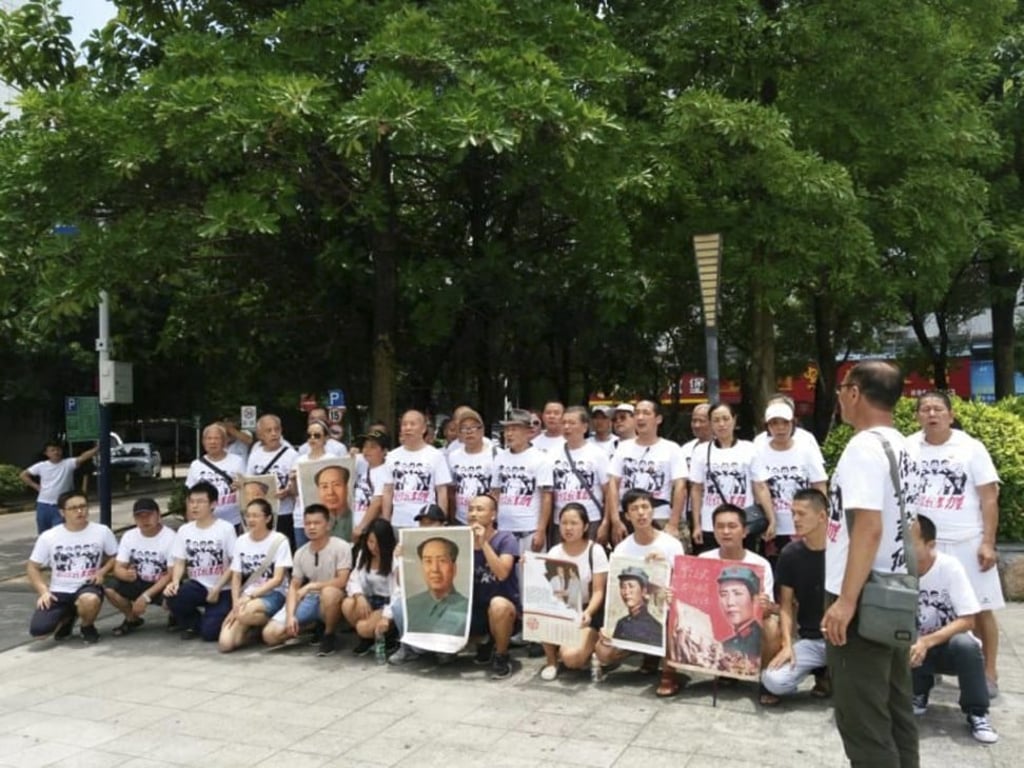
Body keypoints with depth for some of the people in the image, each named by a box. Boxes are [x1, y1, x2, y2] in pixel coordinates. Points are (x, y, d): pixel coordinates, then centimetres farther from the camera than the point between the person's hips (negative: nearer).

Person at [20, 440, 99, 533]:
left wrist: (96, 449, -43)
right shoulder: (41, 466, 0)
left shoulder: (68, 463, -9)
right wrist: (36, 486, 2)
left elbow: (83, 457, -26)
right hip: (43, 505, 3)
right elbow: (23, 475, 11)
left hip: (60, 506, -3)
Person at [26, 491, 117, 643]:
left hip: (88, 587, -2)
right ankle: (66, 619, 18)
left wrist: (102, 571, -11)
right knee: (38, 631, -20)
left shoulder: (102, 531, -3)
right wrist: (43, 591, -9)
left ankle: (87, 627, -1)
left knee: (90, 600, -39)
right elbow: (32, 567, 6)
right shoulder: (48, 537, -2)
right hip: (59, 592, 2)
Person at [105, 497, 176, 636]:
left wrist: (146, 596, -25)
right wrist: (126, 574, -29)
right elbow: (118, 568, -3)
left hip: (162, 584, -5)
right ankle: (133, 619, 8)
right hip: (140, 583, 5)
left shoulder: (170, 537, -18)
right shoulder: (129, 536, -3)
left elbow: (171, 574, -19)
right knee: (110, 590, -21)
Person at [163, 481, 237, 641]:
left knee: (210, 632, -19)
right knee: (173, 596, -28)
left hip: (222, 590, -4)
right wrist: (175, 582, -18)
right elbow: (179, 562, 3)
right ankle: (193, 624, 5)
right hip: (198, 586, 4)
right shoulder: (184, 530, 5)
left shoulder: (226, 528, -8)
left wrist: (217, 589, -15)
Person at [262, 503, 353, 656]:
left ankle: (329, 636, -13)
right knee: (270, 634, -11)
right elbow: (294, 587, 3)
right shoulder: (300, 553, 3)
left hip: (331, 601, -5)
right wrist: (290, 615, -12)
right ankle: (315, 627, 14)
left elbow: (342, 582, -20)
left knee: (329, 592, -41)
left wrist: (310, 586, -20)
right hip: (309, 599, 5)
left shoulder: (341, 547, -13)